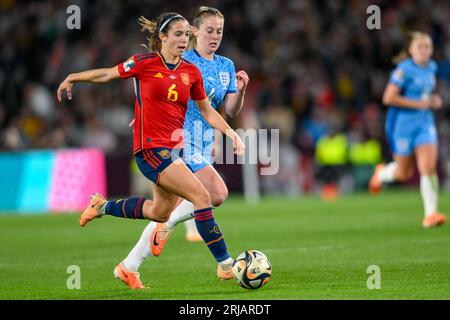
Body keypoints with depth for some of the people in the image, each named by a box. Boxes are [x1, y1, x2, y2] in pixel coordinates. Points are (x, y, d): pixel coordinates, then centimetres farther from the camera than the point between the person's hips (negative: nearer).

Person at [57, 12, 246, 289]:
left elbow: (207, 110, 15)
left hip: (176, 147, 7)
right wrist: (73, 77, 13)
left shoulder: (192, 72, 7)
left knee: (160, 213, 18)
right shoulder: (144, 63, -7)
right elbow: (107, 74, 7)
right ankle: (225, 264, -14)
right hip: (151, 148, -7)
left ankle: (103, 206, 40)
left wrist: (231, 133, 3)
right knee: (202, 197, -18)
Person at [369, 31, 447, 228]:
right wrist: (419, 104, -20)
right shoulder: (405, 69, -15)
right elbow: (388, 98, -21)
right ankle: (382, 173, 43)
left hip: (425, 123, 5)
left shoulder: (431, 68, 6)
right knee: (404, 174, 9)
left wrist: (433, 101, 5)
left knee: (429, 168, -12)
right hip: (403, 125, -5)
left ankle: (431, 214, -9)